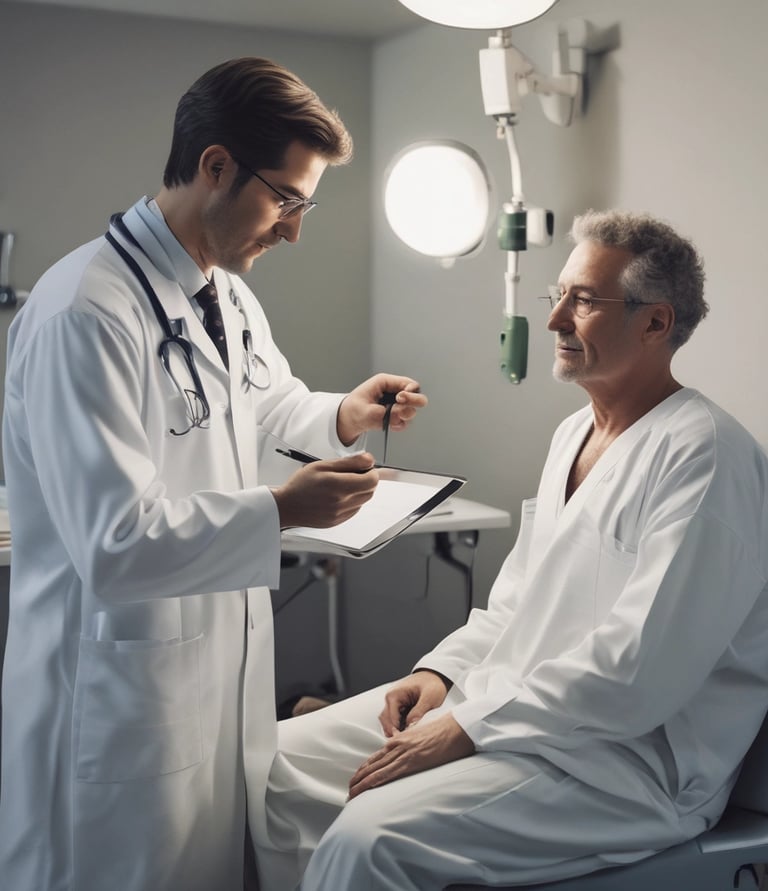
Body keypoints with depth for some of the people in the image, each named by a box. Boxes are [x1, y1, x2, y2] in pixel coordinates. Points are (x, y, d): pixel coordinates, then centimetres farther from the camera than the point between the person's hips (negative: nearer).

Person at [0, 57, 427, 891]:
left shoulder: (225, 292, 7)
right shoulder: (85, 312, -24)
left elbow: (271, 400, 27)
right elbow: (112, 541, -26)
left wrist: (342, 414, 8)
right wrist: (282, 509, -24)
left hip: (226, 653, 9)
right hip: (126, 676, -8)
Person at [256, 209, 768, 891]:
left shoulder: (707, 455, -15)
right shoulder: (574, 433, 16)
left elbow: (638, 669, -24)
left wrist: (466, 731, -22)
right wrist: (442, 670, 4)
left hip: (630, 759, -9)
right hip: (504, 700, 9)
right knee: (280, 762, 1)